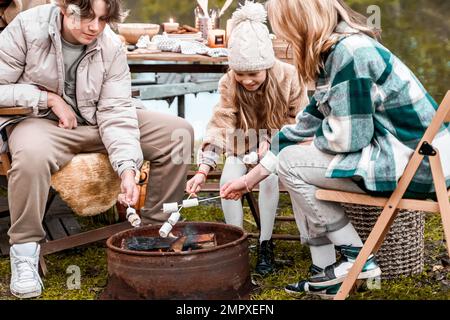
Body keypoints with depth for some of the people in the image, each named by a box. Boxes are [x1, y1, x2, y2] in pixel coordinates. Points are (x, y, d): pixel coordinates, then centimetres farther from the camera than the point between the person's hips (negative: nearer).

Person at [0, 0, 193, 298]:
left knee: (179, 132, -11)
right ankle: (25, 248, -19)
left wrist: (128, 168, -28)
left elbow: (117, 114, -14)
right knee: (31, 154, -42)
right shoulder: (26, 28, -16)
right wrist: (49, 98, -19)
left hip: (97, 121, 4)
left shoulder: (112, 47, -9)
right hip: (40, 120, -3)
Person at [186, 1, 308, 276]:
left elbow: (301, 118, -9)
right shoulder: (229, 83, -18)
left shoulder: (288, 77, -21)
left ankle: (266, 244, -14)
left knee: (269, 175, -31)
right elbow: (220, 126, -25)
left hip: (278, 144, -1)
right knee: (228, 178, -26)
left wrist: (272, 141, -23)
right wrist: (203, 170, -36)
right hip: (243, 145, 2)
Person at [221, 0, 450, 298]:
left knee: (291, 163, -5)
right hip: (397, 152, 9)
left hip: (415, 162, -9)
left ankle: (356, 257, 4)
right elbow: (307, 125, 16)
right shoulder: (334, 52, 11)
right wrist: (250, 179, 20)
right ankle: (328, 274, 14)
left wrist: (314, 143, 3)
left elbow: (347, 137, -22)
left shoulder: (349, 52, -20)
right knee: (299, 157, 13)